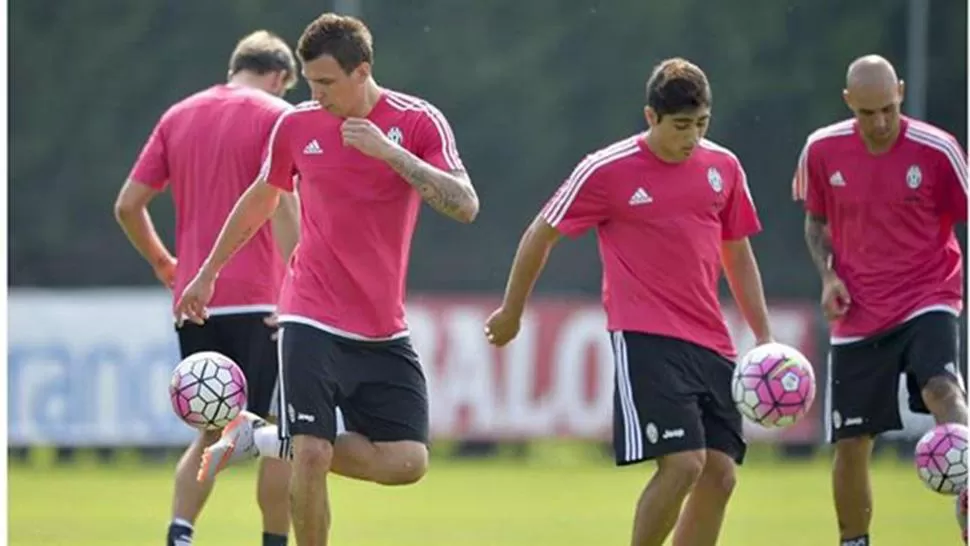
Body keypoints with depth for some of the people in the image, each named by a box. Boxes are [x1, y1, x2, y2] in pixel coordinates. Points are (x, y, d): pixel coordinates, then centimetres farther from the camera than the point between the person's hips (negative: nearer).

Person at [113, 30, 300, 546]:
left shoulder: (177, 116, 13)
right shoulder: (274, 115, -2)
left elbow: (127, 205, 11)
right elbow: (280, 202, -17)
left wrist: (162, 262, 24)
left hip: (194, 303, 5)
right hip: (257, 300, -5)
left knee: (212, 434, 12)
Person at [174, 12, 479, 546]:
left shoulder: (418, 122, -6)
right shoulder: (296, 126, 1)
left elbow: (465, 206, -18)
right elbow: (260, 200, 19)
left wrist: (390, 152, -26)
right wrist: (208, 272, 25)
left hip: (384, 330, 1)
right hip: (312, 321, -1)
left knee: (407, 462, -5)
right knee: (311, 453, -15)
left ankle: (265, 438, 14)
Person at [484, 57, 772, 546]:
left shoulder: (723, 167, 9)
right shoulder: (607, 171, -6)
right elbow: (540, 236, 6)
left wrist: (764, 337, 14)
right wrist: (511, 313, 14)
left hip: (712, 343, 6)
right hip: (645, 338, -6)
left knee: (720, 474, -1)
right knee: (682, 463, -18)